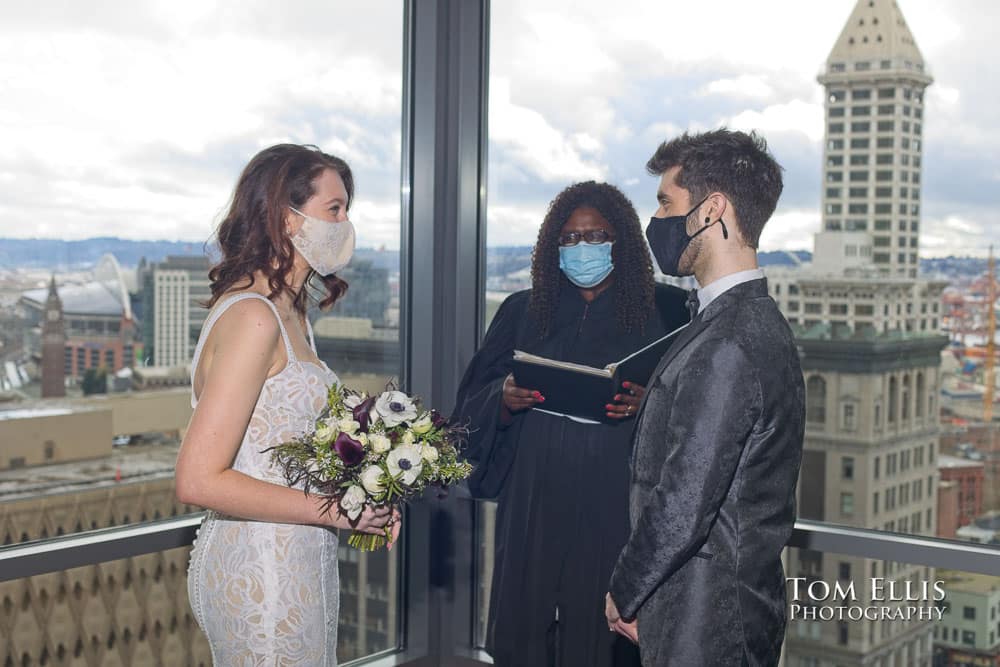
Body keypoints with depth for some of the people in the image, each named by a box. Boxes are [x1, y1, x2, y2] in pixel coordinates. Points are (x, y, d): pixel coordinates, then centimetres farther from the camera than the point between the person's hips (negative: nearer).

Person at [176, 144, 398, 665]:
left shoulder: (288, 312, 10)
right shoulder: (252, 318, -19)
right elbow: (198, 481, -23)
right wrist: (335, 510, -18)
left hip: (296, 563, 9)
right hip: (261, 576, -9)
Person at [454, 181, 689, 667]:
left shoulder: (664, 310, 3)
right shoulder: (522, 311, 10)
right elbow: (474, 405, 9)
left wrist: (650, 402, -18)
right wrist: (504, 399, -11)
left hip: (620, 510, -2)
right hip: (535, 509, 2)